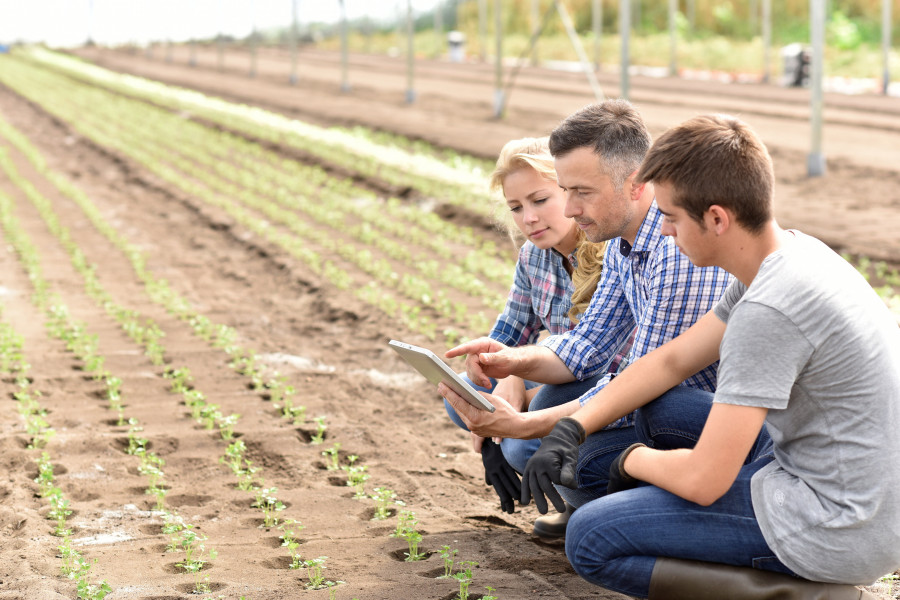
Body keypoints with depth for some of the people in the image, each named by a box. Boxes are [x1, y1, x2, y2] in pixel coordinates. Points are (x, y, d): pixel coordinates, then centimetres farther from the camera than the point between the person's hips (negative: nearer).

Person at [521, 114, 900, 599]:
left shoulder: (769, 311, -26)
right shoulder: (793, 250, 5)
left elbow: (703, 480, -23)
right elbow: (673, 360, 14)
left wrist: (632, 460, -1)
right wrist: (571, 429, 6)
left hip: (834, 530, -10)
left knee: (590, 539, -7)